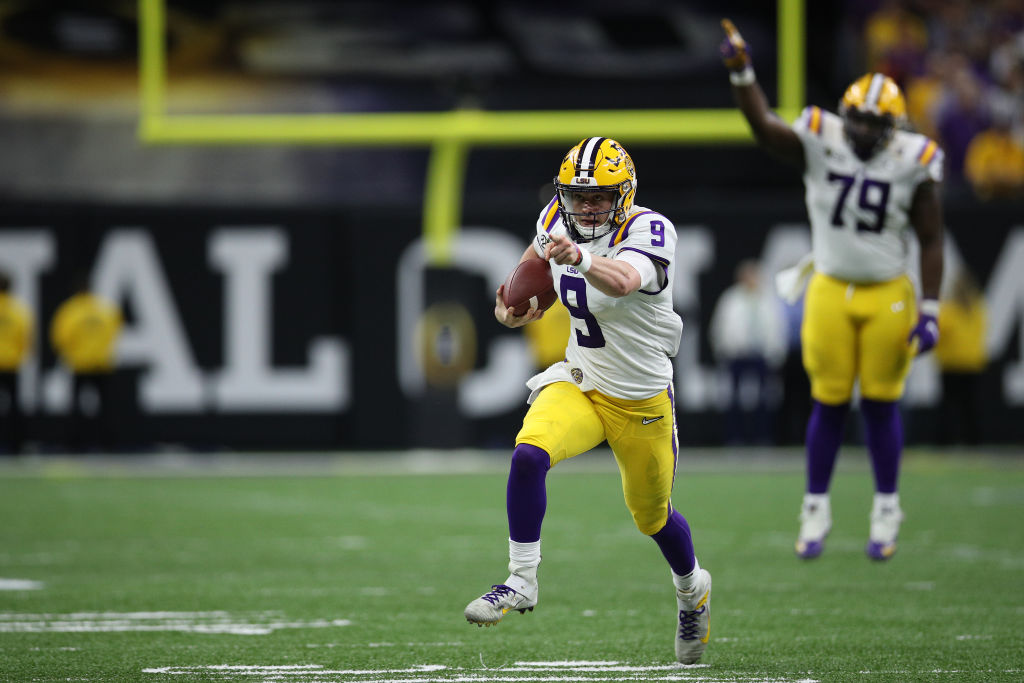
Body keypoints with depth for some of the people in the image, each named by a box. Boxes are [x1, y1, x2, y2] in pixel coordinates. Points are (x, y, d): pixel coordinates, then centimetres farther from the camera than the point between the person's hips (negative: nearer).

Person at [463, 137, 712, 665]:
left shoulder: (648, 230, -26)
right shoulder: (559, 220, -7)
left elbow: (624, 282, -49)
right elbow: (538, 251, 19)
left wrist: (580, 258, -69)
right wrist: (511, 299, 1)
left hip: (641, 399, -4)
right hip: (579, 383, 4)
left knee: (652, 516, 15)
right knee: (529, 453, -27)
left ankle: (692, 590, 47)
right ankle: (521, 581, -15)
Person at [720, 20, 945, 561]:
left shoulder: (912, 164, -8)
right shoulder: (820, 144, -7)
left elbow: (931, 242, -3)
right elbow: (764, 128, -21)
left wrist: (929, 311, -6)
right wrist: (741, 74, -36)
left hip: (887, 295, -1)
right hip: (830, 291, 1)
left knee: (881, 405, 4)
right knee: (829, 403, 3)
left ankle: (885, 515, 17)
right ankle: (816, 512, 15)